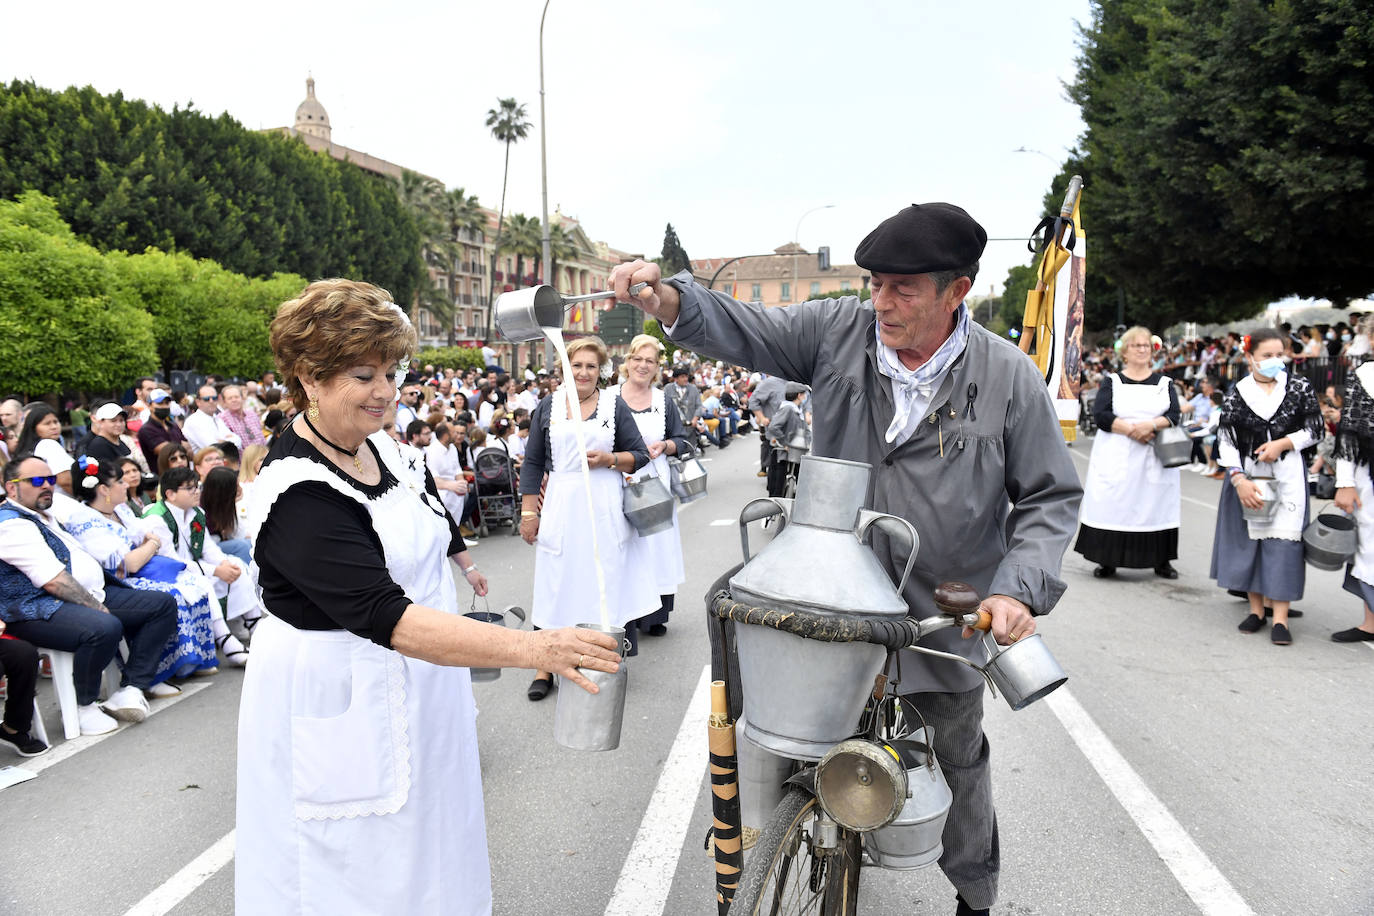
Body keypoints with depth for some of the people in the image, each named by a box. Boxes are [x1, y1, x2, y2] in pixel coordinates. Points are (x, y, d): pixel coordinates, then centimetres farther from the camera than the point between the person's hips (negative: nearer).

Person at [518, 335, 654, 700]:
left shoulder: (615, 405, 5)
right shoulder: (549, 406, 8)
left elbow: (640, 457, 5)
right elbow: (533, 462, 8)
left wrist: (609, 459, -13)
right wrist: (528, 511, 3)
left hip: (604, 508, 0)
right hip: (560, 506, 1)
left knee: (603, 579, 2)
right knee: (556, 580, 2)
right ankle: (546, 665, 11)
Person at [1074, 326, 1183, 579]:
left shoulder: (1165, 383, 12)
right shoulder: (1111, 382, 7)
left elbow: (1174, 415, 0)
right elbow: (1100, 415, -6)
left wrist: (1151, 425, -18)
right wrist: (1130, 429, -16)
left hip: (1155, 457, 2)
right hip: (1117, 457, -1)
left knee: (1156, 506, 2)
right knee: (1113, 506, -4)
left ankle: (1161, 560, 13)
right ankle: (1108, 560, 3)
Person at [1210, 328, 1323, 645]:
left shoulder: (1299, 387, -1)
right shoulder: (1237, 394, -2)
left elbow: (1316, 429, 4)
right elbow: (1226, 441, -4)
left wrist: (1283, 444, -11)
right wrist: (1239, 480, -13)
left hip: (1288, 473, -1)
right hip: (1248, 473, 1)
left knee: (1283, 540, -8)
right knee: (1249, 536, 4)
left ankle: (1280, 616, -6)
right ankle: (1256, 608, 17)